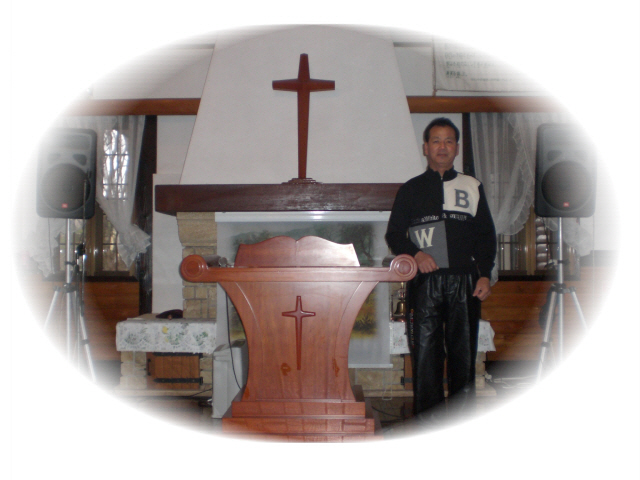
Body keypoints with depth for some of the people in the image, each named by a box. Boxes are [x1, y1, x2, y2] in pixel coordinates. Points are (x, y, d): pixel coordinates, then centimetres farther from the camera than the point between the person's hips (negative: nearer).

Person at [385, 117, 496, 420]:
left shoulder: (472, 187, 15)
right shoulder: (411, 189, 12)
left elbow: (486, 235, 13)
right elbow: (393, 234, 9)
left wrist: (485, 274, 0)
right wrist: (415, 254, -10)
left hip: (464, 281, 1)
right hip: (426, 281, -1)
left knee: (463, 350, 2)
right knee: (426, 350, -2)